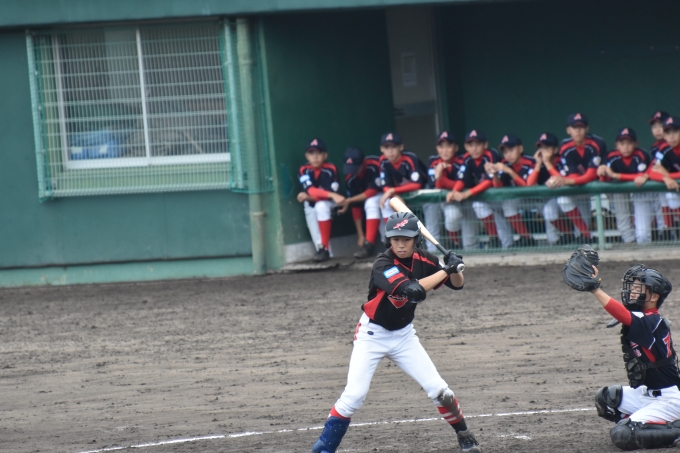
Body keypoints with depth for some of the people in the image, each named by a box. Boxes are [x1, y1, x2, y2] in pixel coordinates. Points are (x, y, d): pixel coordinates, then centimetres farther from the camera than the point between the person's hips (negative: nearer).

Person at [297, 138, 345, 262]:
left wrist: (308, 197, -28)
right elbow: (310, 190, -29)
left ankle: (324, 248, -29)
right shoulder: (304, 170, -16)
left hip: (328, 202, -4)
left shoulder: (330, 169, -20)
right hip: (311, 205, 4)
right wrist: (331, 195, -44)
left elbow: (331, 192, -22)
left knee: (321, 206, -31)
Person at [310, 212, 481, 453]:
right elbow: (412, 290, -39)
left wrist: (455, 267, -19)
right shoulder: (383, 265, -26)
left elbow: (457, 284, 3)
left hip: (404, 335, 5)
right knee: (354, 395, -14)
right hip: (373, 334, -5)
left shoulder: (423, 260, -7)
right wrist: (446, 269, -32)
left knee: (438, 389, -1)